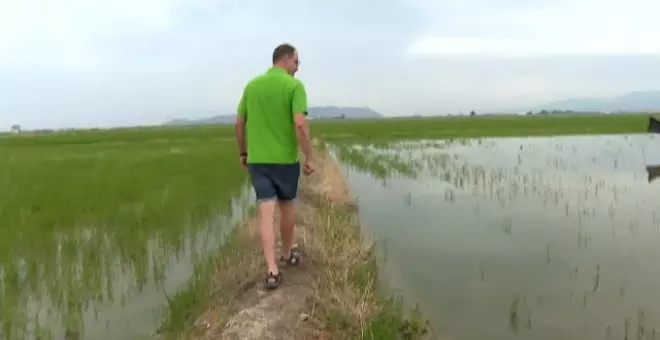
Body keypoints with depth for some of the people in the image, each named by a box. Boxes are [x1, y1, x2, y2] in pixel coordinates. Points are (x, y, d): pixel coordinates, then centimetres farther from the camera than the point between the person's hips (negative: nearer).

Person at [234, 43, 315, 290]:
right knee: (287, 205, 18)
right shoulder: (295, 85, -9)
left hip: (257, 160, 3)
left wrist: (243, 153, 20)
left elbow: (239, 124, 9)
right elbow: (300, 124, -20)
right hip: (285, 159, -3)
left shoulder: (251, 85, 7)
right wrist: (309, 158, -13)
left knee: (266, 212, -2)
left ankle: (272, 271, -8)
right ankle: (287, 253, 36)